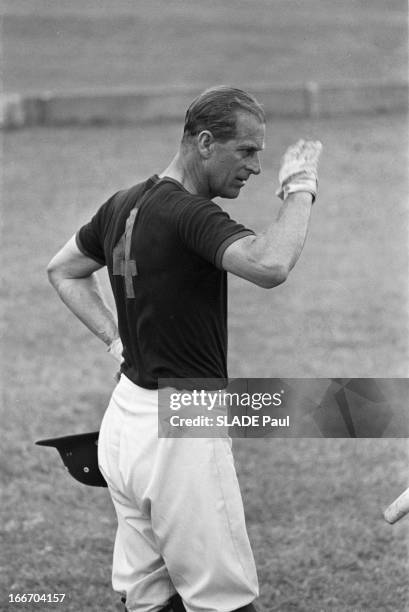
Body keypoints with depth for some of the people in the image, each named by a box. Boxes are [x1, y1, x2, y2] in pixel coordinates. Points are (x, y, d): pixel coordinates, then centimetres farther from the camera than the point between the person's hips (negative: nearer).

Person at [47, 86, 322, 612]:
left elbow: (63, 271, 26)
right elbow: (269, 266, -36)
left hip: (125, 424, 9)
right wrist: (298, 188, -20)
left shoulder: (124, 205, 9)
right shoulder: (189, 213, -19)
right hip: (181, 430, -9)